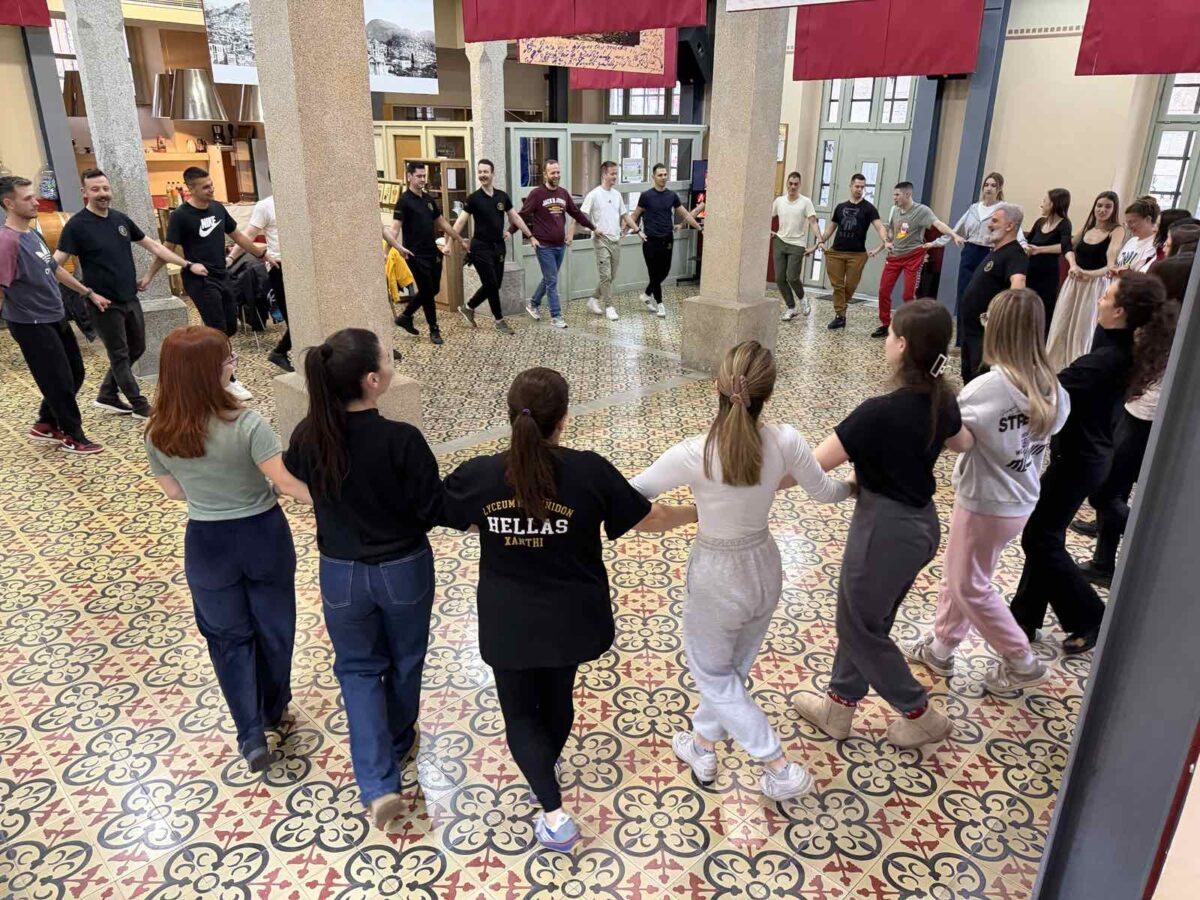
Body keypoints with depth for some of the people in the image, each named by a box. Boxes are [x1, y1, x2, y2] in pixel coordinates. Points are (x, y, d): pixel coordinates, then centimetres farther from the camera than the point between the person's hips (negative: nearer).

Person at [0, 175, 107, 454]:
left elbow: (55, 269, 21)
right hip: (31, 325, -9)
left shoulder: (33, 234, 8)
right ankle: (72, 436, 18)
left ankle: (46, 425, 33)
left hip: (56, 317, 9)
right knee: (59, 381, 1)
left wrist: (89, 293, 24)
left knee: (75, 373, 17)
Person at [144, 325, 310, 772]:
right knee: (273, 626, 20)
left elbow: (173, 491, 3)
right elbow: (286, 482, -27)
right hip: (262, 535, -2)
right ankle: (274, 712, 40)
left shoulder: (158, 433, -10)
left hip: (207, 542, 2)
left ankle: (251, 733, 16)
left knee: (228, 635, 19)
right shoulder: (245, 424, -25)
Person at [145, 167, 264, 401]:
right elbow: (168, 250, -7)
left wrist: (262, 254, 20)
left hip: (221, 276, 7)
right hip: (199, 281, -7)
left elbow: (237, 236, 17)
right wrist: (149, 276, -7)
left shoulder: (218, 208, 6)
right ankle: (229, 381, 2)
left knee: (231, 328, 11)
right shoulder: (181, 215, -12)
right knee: (218, 330, -6)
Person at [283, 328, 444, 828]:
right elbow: (432, 512, -17)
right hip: (403, 569, -2)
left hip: (341, 572, 2)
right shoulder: (402, 439, -26)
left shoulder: (307, 436, -14)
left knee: (358, 667, 20)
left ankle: (378, 782, 11)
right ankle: (398, 744, 46)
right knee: (404, 662, 23)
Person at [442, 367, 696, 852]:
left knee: (520, 713, 18)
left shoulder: (479, 474, -15)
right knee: (558, 695, 27)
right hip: (571, 619, 1)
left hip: (509, 624, -1)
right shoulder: (589, 470, -19)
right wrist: (698, 510, 12)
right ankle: (544, 768, 51)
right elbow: (649, 519, -6)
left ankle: (553, 813, 9)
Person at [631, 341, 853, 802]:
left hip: (716, 577, -4)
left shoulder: (693, 454, -27)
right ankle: (703, 746, 49)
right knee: (734, 666, 27)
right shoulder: (785, 441, -18)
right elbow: (824, 492, 0)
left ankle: (780, 767, 22)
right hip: (764, 569, 5)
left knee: (712, 673, 21)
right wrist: (858, 487, 22)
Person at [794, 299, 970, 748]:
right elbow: (963, 443, 21)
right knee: (866, 618, 22)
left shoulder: (881, 412, -27)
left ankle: (921, 715, 30)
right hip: (921, 525, 9)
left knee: (860, 628, 14)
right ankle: (838, 706, 38)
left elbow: (812, 467, -25)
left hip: (885, 529, -8)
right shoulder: (942, 400, -2)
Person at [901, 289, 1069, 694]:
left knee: (970, 586, 13)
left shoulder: (987, 388, -27)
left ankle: (1022, 663, 25)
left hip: (985, 503, -7)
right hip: (1021, 500, 8)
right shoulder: (1052, 389, -5)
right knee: (957, 574, 22)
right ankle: (939, 646, 37)